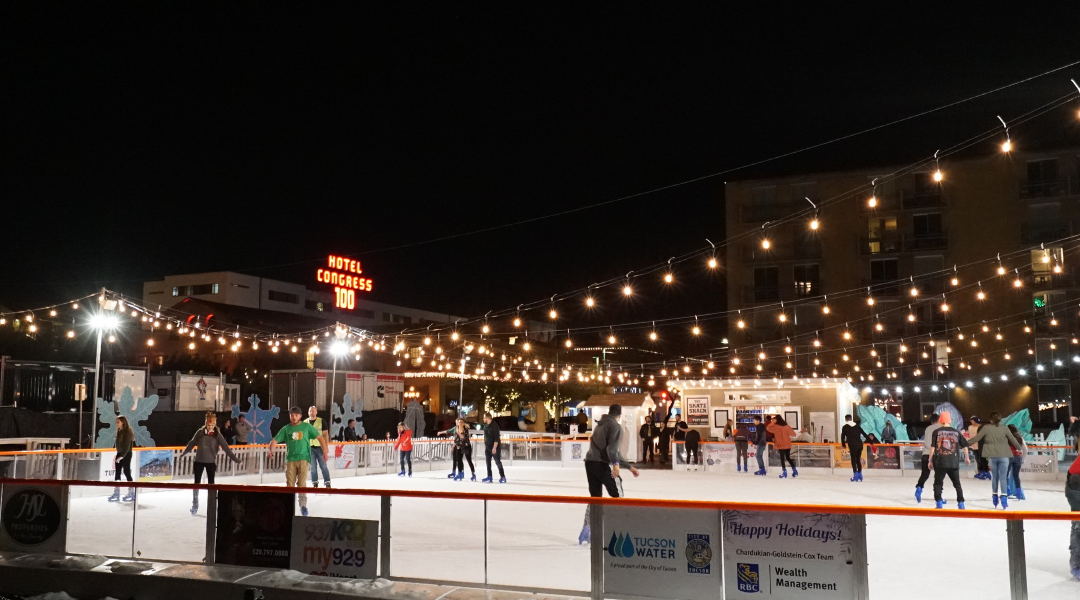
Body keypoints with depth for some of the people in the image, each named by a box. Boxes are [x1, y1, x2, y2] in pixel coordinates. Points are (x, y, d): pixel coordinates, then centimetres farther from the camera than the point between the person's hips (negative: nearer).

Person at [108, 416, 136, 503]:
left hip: (126, 455, -8)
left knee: (127, 472, -2)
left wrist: (122, 456, -23)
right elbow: (118, 444, 16)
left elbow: (127, 445, -19)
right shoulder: (119, 431, 11)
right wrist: (118, 454, 11)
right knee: (117, 473, 5)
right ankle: (116, 493, 7)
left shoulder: (127, 432, -14)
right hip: (119, 454, 8)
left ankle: (132, 493, 8)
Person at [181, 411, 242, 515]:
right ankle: (195, 504, 20)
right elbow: (192, 443, 9)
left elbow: (226, 448, -12)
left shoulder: (217, 435, -10)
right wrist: (184, 453, 21)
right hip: (199, 461, 1)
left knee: (211, 483, 2)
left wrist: (236, 459, -17)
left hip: (211, 462, -1)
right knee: (197, 482, 6)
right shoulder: (200, 432, -6)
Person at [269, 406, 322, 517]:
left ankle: (303, 505, 8)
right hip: (290, 459, 2)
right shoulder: (286, 429, 7)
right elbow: (275, 440, 3)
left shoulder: (306, 426, 3)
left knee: (302, 484, -5)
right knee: (290, 484, 3)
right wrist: (271, 450, -17)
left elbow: (319, 437, 3)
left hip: (303, 459, -2)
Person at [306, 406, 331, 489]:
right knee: (313, 467, 6)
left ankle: (327, 483, 1)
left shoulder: (321, 421, 0)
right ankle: (315, 483, 15)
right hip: (310, 447, 3)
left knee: (323, 466, -3)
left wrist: (326, 447, -6)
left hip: (319, 447, -3)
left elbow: (326, 434, -1)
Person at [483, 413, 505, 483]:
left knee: (498, 461, -4)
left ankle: (502, 476, 1)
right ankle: (489, 477, 12)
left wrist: (494, 447, -23)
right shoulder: (485, 425, 8)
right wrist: (485, 446, 16)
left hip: (494, 447, -7)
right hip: (487, 447, 7)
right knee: (488, 462, 7)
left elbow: (496, 438, -20)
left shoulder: (494, 425, -16)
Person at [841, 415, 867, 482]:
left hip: (853, 445, -5)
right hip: (860, 444, 5)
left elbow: (843, 436, 4)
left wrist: (843, 445, 17)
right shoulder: (857, 426, 17)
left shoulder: (845, 427, 4)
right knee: (858, 459, 14)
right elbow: (865, 435, 17)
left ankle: (855, 475, -7)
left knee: (853, 460, 1)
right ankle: (860, 475, 16)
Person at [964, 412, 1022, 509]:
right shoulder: (1004, 428, -2)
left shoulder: (986, 427, -3)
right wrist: (1019, 447, 24)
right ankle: (1003, 498, -6)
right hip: (1004, 456, -1)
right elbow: (1013, 440, 6)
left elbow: (976, 438, -3)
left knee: (994, 477, 13)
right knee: (1003, 477, 1)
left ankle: (995, 497, 18)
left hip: (992, 456, 1)